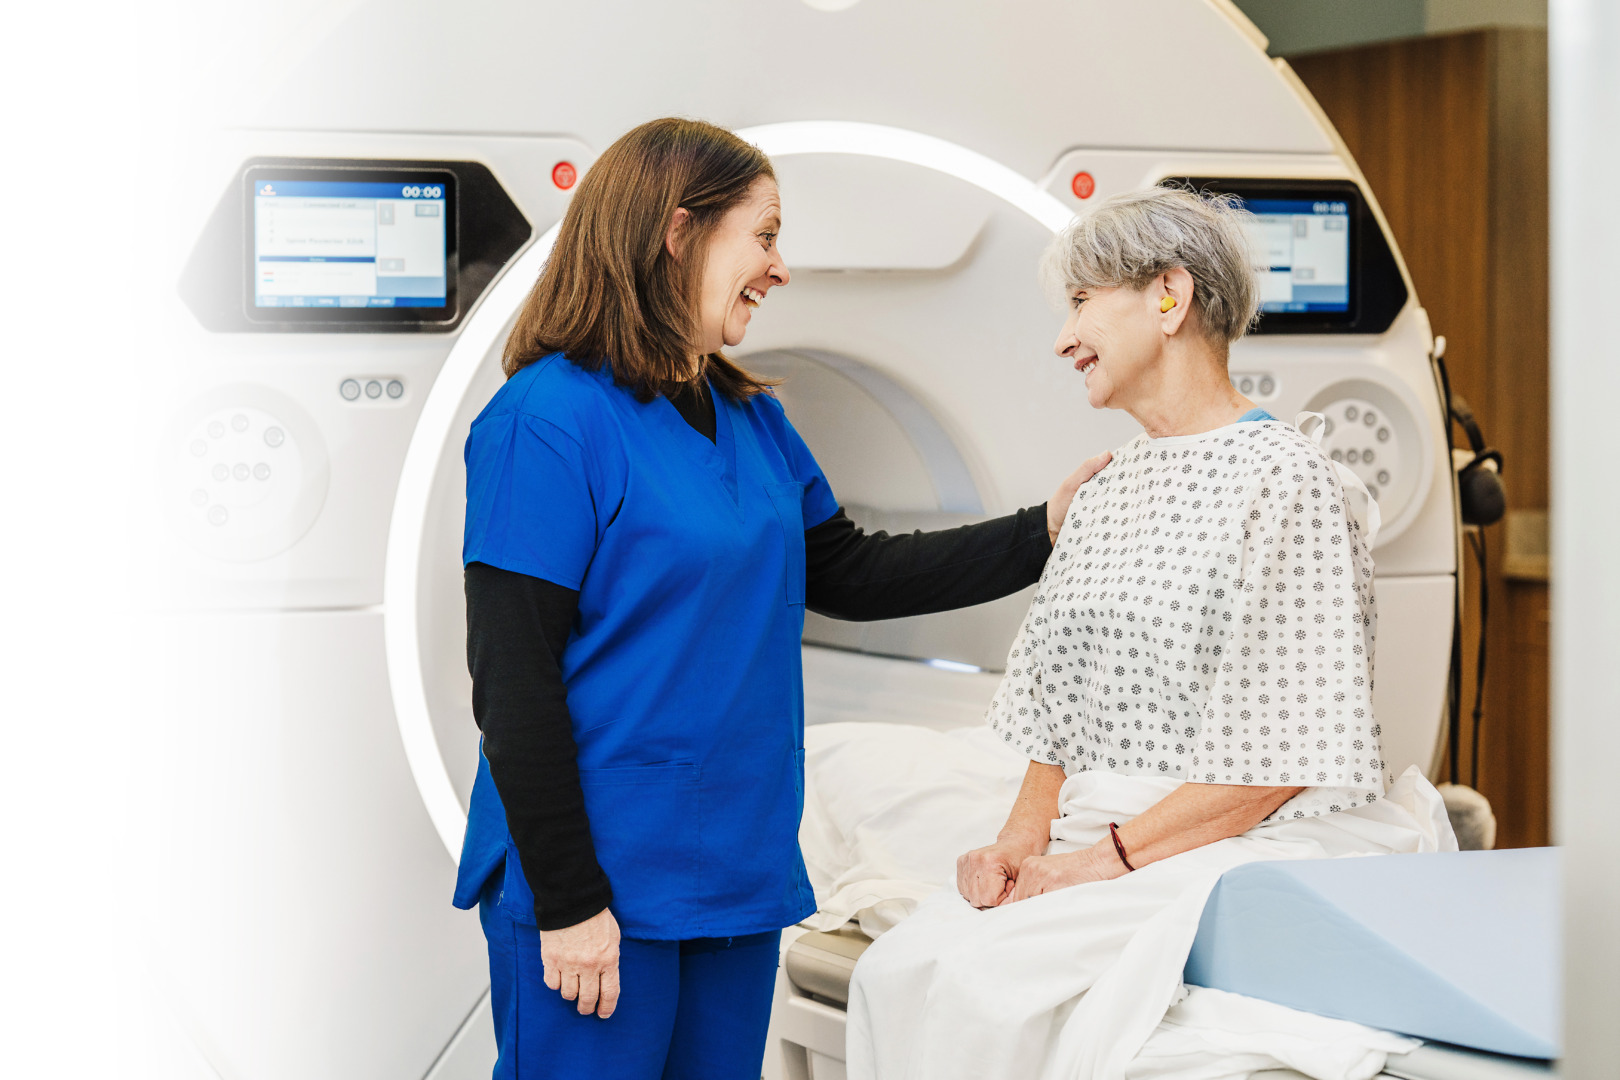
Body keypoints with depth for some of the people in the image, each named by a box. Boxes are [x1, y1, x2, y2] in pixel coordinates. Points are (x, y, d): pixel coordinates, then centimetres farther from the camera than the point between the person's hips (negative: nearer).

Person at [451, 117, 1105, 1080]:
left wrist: (1043, 533, 13)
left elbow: (850, 575, 21)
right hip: (605, 879, -8)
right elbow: (513, 681, -17)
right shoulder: (550, 418, -14)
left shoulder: (753, 420, 11)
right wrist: (568, 899, -18)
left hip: (737, 873, 8)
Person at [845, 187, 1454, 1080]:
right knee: (894, 970, -17)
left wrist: (1110, 855, -15)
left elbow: (1284, 756, -13)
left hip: (1238, 846, -7)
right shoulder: (1104, 497, 18)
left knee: (985, 984, -27)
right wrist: (1023, 837, 0)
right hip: (1096, 836, 7)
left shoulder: (1281, 480, -8)